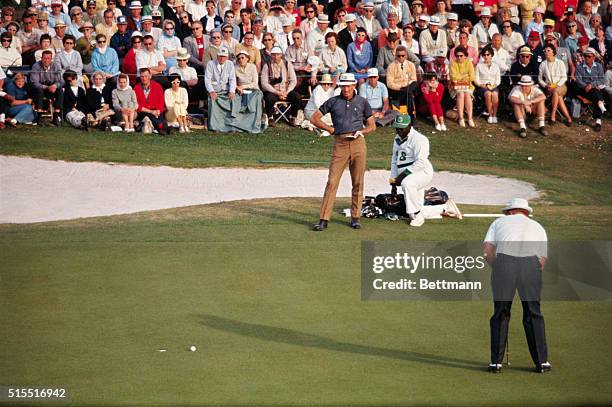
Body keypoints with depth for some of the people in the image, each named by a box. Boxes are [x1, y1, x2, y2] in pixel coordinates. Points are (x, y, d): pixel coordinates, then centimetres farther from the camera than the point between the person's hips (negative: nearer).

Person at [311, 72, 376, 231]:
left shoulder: (362, 102, 13)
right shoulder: (333, 102, 11)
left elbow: (372, 125, 17)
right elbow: (314, 118, 14)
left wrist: (361, 132, -2)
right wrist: (330, 129, 5)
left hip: (358, 143, 1)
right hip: (340, 144, -1)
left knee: (358, 183, 3)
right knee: (332, 181, -7)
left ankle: (355, 217, 11)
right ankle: (323, 219, -9)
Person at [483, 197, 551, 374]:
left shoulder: (500, 222, 25)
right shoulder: (537, 227, 29)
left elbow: (487, 250, 11)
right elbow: (543, 259, 20)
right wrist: (528, 278, 26)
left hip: (504, 262, -1)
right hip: (531, 265, 1)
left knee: (500, 314, 8)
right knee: (533, 315, 10)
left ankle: (496, 362, 8)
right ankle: (542, 361, 9)